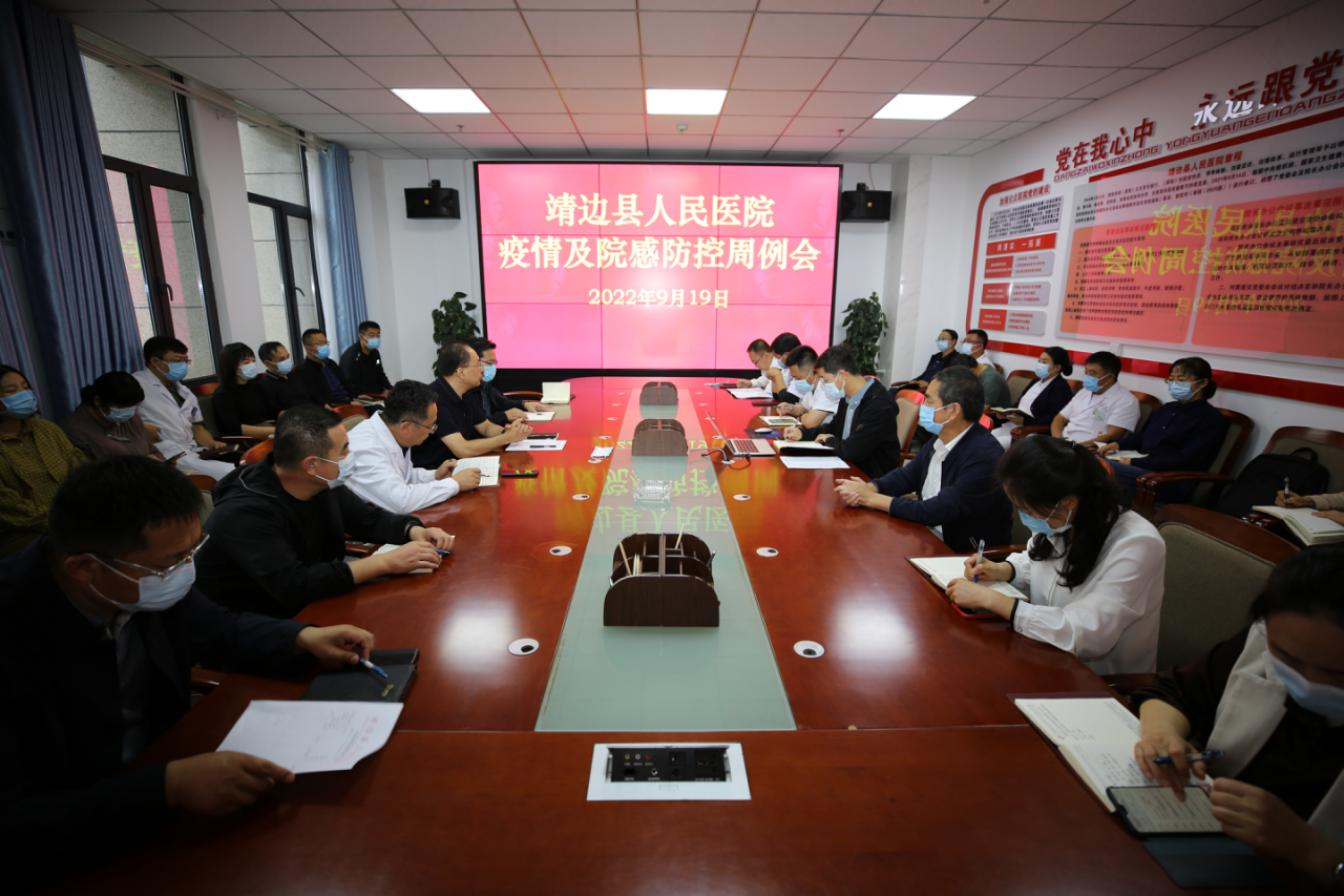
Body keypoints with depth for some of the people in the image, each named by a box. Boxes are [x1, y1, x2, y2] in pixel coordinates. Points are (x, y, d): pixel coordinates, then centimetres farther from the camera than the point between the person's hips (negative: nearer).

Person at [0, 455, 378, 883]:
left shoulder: (151, 579, -13)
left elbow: (216, 630, 6)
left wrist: (304, 639, -9)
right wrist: (167, 786, -36)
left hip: (159, 766, 5)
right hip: (70, 852, -5)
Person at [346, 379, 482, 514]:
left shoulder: (396, 436, -4)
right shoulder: (366, 448, -27)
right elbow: (401, 501, -33)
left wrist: (435, 476, -2)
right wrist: (455, 483, -23)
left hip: (392, 516, 7)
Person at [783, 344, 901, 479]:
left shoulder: (879, 404, -23)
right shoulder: (847, 397, 2)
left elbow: (851, 451, -27)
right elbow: (833, 429, 19)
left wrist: (829, 440, -8)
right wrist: (802, 433, 4)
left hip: (872, 480, -7)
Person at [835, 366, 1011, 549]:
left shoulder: (984, 456, -25)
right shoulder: (940, 437, -2)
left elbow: (935, 512, -26)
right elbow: (909, 474, 10)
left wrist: (871, 498, -18)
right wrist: (869, 488, -10)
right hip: (926, 536, 7)